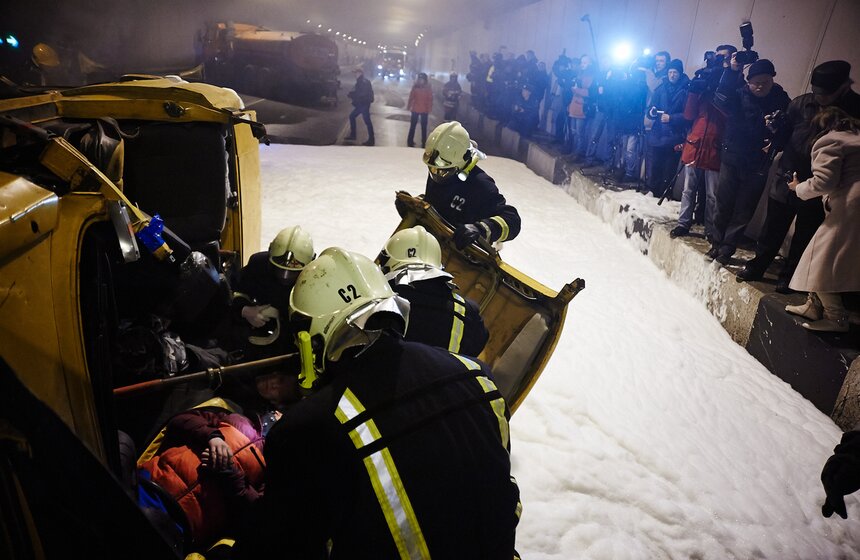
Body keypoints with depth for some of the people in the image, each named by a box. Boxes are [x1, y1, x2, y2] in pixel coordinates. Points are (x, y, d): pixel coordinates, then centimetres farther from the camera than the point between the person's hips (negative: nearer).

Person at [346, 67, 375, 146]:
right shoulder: (360, 82, 14)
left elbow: (362, 94, -24)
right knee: (352, 116, 16)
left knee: (367, 121, -8)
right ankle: (352, 135, 25)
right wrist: (351, 94, 2)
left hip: (364, 104, -11)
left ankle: (371, 140, -4)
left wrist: (351, 95, -16)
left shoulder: (364, 82, -18)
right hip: (361, 104, 11)